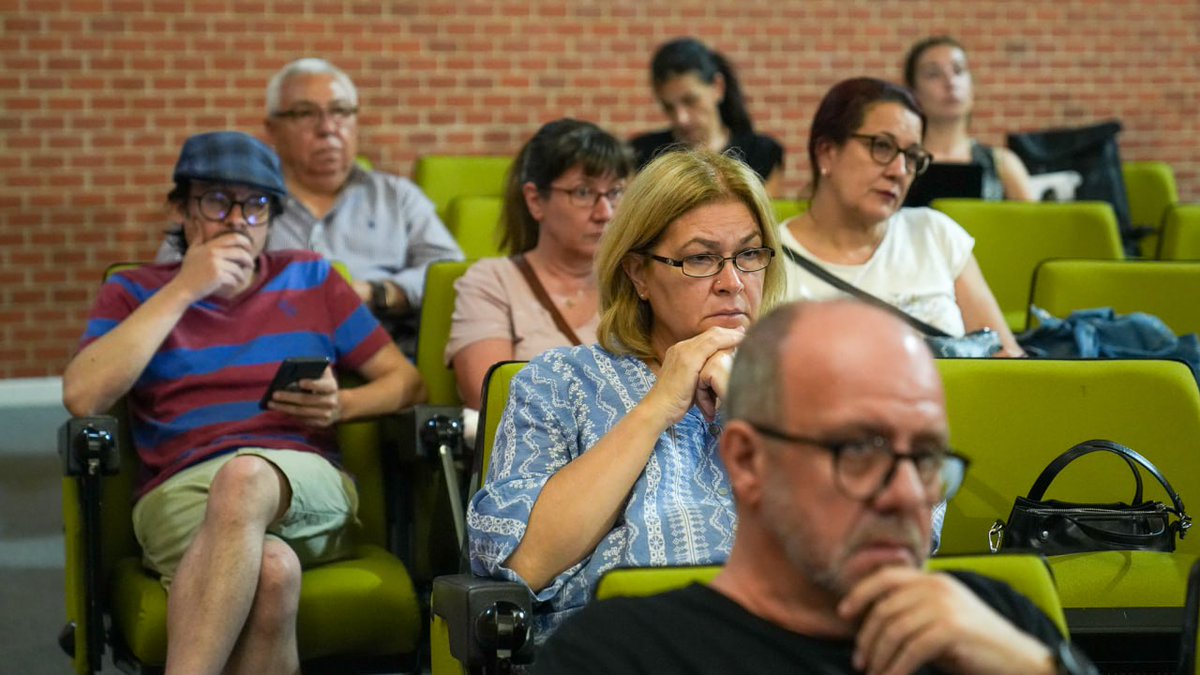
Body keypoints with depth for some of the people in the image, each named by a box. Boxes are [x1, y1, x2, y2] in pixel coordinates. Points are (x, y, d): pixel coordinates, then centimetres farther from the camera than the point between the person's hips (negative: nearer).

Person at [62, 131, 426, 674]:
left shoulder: (310, 279, 23)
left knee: (245, 474, -39)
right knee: (271, 567, -39)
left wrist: (342, 406, -1)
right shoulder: (135, 293, 18)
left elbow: (406, 382, 22)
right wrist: (183, 290, -1)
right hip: (181, 492, -1)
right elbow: (82, 396, -1)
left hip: (308, 494, 1)